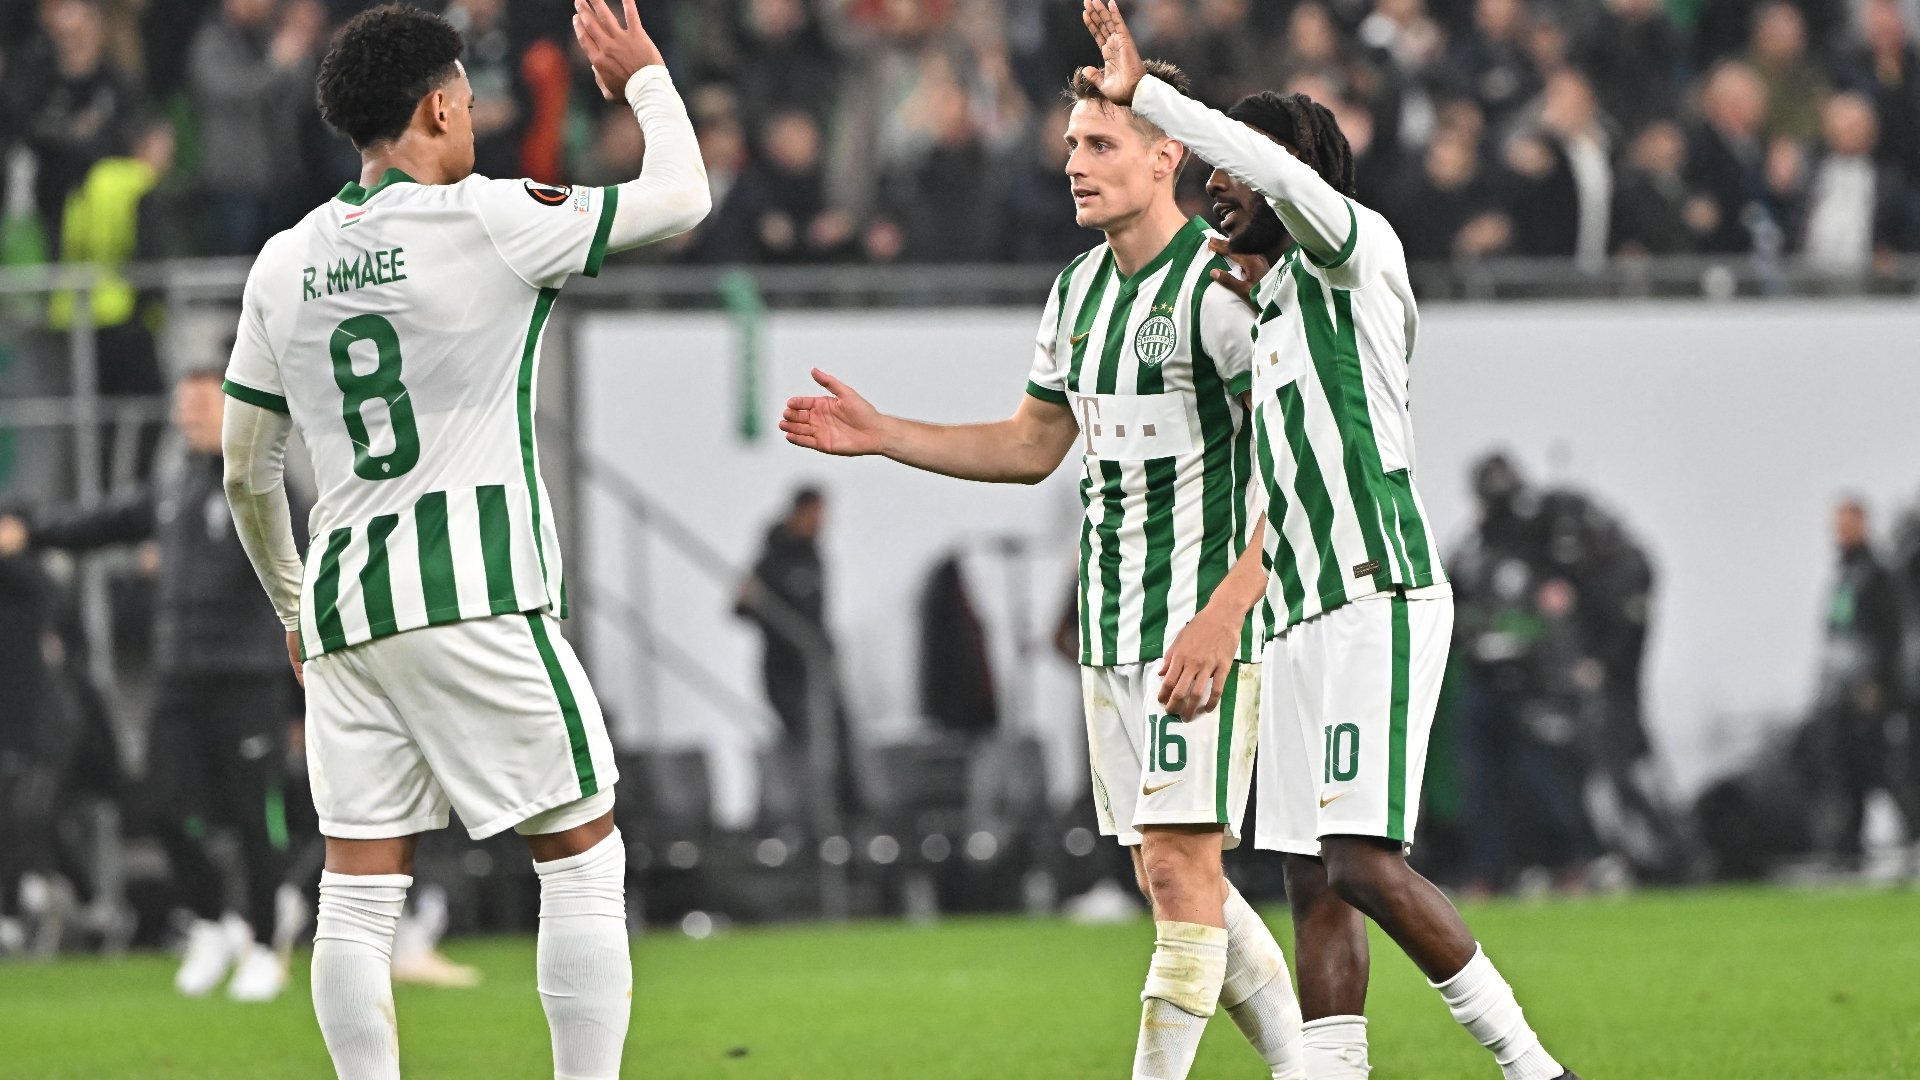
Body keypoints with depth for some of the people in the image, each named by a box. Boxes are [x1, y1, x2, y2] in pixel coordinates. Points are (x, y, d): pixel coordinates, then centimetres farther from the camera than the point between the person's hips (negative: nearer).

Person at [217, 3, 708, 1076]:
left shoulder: (284, 264, 11)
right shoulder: (488, 221, -6)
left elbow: (246, 473, 19)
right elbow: (681, 198, 4)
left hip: (344, 608, 5)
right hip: (478, 592, -5)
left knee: (360, 891, 4)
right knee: (583, 860, 3)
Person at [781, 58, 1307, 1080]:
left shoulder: (1223, 285, -13)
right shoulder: (1079, 288, 13)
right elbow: (1030, 446, 23)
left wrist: (1223, 615, -27)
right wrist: (882, 436, 12)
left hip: (1204, 620, -8)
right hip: (1110, 630, 8)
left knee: (1179, 865, -12)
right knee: (1173, 880, 9)